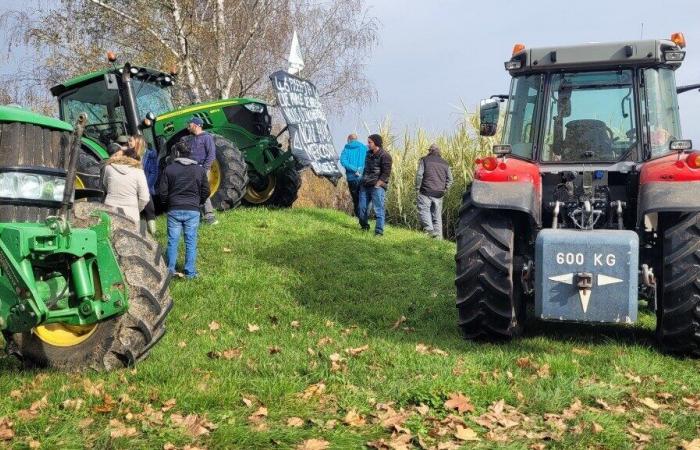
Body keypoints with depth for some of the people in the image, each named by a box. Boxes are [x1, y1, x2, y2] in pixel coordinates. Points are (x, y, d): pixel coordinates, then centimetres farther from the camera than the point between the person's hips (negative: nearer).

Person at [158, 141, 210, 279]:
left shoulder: (169, 169, -3)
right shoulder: (200, 170, 1)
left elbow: (162, 191, -2)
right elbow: (206, 191, 5)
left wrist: (167, 204, 15)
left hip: (174, 210, 0)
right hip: (193, 211, 0)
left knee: (172, 241, 8)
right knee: (191, 242, 5)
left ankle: (170, 270, 11)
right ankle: (190, 272, 7)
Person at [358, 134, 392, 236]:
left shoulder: (385, 156, -10)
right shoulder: (369, 154, 14)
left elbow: (386, 173, -13)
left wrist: (377, 184, -16)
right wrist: (363, 181, 14)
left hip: (377, 187, -7)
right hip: (365, 186, 7)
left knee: (378, 209, -6)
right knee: (362, 208, 8)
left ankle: (379, 231, -2)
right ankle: (364, 227, 25)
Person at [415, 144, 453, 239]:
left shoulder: (424, 160, 2)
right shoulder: (445, 163, 15)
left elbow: (419, 175, -7)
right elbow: (450, 179, 12)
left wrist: (417, 189, -1)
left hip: (426, 192, -4)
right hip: (439, 194, 5)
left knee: (423, 210, -6)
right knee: (437, 215, 9)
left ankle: (429, 230, -24)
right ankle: (438, 236, 7)